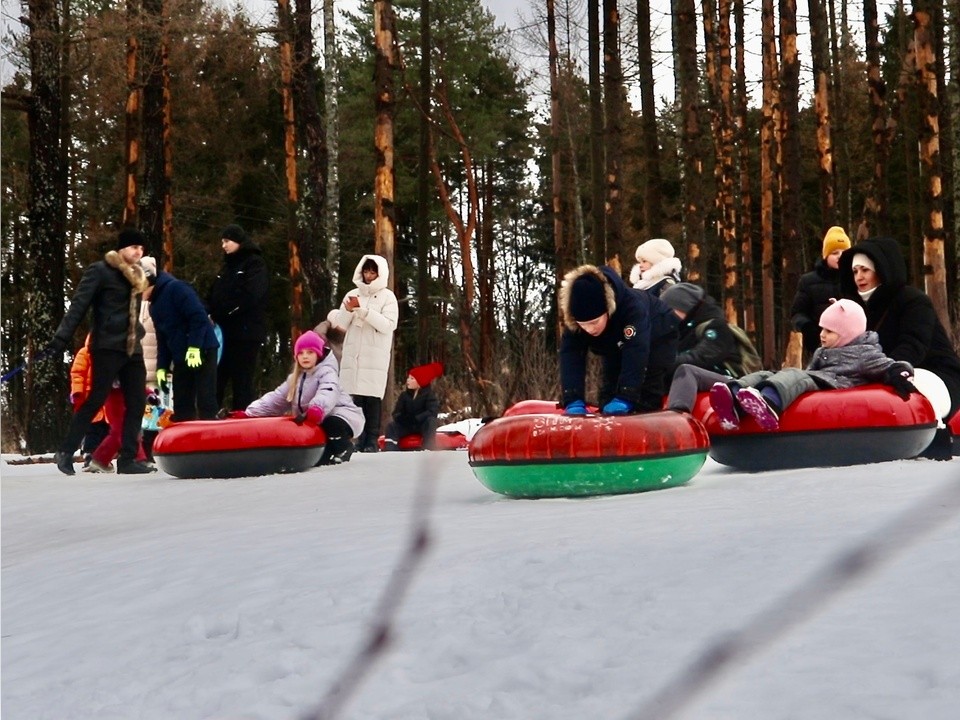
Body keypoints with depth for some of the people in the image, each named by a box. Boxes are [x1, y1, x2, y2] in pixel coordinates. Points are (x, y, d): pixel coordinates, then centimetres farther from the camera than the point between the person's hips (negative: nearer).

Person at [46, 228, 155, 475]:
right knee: (96, 400, -8)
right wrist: (60, 340, -17)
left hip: (132, 349, 7)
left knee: (136, 402, 2)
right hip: (108, 347, -7)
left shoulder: (136, 275, 18)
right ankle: (65, 453, 3)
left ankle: (128, 458, 6)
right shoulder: (100, 271, -4)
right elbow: (78, 306, -11)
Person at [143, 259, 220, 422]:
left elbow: (199, 317, -20)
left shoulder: (176, 288, -11)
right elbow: (162, 338, 22)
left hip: (202, 351, -9)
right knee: (181, 404, 7)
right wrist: (162, 367, 14)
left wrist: (194, 348, -23)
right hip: (181, 358, 9)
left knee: (205, 402, -9)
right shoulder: (155, 305, 18)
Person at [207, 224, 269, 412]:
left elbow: (249, 296, -16)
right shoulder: (228, 266, 23)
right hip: (225, 331, 7)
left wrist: (217, 313, -15)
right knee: (216, 379, 5)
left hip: (245, 332, -7)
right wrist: (209, 313, -3)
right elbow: (214, 295, 20)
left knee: (241, 381, -6)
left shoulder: (255, 264, -2)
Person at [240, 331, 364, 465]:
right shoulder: (295, 378, 14)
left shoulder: (327, 372, -11)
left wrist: (317, 408, -56)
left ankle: (343, 448, -11)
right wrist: (249, 413, -7)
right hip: (316, 422, 7)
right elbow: (276, 398, 7)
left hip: (340, 415, -7)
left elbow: (328, 392, -33)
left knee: (332, 425, -38)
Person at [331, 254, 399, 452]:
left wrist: (363, 310, -13)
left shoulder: (387, 296, 5)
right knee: (353, 397, -3)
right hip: (352, 355, 3)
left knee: (373, 398, -8)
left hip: (375, 356, -3)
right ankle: (357, 438, 0)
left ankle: (372, 441, -7)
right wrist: (348, 310, -11)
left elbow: (388, 325, -8)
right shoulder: (352, 295, 15)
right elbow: (340, 324, 10)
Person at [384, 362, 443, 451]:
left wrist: (415, 419, -29)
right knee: (391, 426, -20)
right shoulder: (404, 395, 5)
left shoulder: (430, 395, -8)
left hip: (423, 425, -3)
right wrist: (402, 418, -24)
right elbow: (396, 412, 1)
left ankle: (430, 450, -37)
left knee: (431, 421, -34)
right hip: (407, 425, 4)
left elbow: (432, 412, -22)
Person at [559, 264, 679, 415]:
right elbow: (571, 359, -40)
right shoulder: (573, 319, -34)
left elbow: (636, 355, -55)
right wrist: (573, 401, -55)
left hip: (658, 338, -5)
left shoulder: (633, 307, -48)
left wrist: (624, 399, -64)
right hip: (616, 346, 5)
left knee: (647, 400, -18)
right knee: (608, 394, -3)